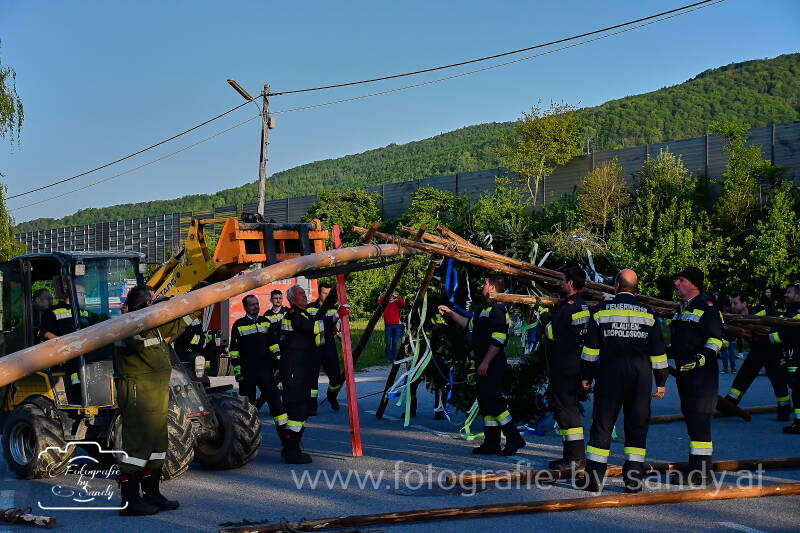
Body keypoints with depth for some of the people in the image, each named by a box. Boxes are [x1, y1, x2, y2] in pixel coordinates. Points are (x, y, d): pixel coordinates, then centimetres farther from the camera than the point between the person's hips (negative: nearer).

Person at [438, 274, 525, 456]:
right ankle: (491, 443, 14)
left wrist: (485, 362, -23)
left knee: (493, 401, -12)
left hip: (492, 365, -11)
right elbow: (470, 324, 36)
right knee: (485, 402, 10)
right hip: (485, 366, 11)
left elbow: (498, 340, -22)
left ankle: (514, 438, -8)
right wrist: (451, 314, 39)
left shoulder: (497, 310, -14)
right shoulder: (487, 309, 19)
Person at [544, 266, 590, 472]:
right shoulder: (583, 306, 12)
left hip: (563, 368, -10)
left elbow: (551, 333, -16)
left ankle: (576, 458, -7)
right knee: (570, 408, 15)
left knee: (566, 409, -6)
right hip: (576, 365, 10)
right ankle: (572, 455, 21)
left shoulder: (567, 306, -17)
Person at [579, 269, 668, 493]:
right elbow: (658, 350, 5)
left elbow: (591, 347, 1)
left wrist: (587, 375, 10)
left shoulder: (602, 310, 0)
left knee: (602, 424, 3)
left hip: (611, 371, -1)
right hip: (641, 373, 1)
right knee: (637, 425, 7)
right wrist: (661, 381, 12)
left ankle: (594, 477, 2)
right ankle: (634, 479, 5)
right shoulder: (648, 313, 5)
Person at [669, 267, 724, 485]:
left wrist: (701, 358, -26)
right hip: (685, 372, 10)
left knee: (699, 420, -10)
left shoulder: (706, 307, -9)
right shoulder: (683, 309, 20)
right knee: (691, 419, 12)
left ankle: (701, 472, -8)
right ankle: (697, 467, 20)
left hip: (702, 373, -10)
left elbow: (715, 340, -16)